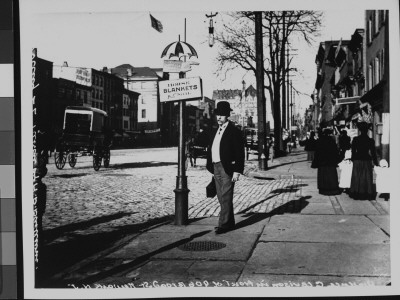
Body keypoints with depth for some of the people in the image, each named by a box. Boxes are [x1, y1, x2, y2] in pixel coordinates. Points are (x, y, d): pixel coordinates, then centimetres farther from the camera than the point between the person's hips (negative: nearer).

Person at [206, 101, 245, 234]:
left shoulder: (234, 131, -7)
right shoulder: (215, 132, 16)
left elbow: (240, 153, -11)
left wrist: (237, 171, -16)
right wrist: (211, 168, 11)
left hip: (227, 168, -8)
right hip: (216, 167, 8)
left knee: (226, 197, -7)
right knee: (221, 197, 11)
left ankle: (224, 224, -4)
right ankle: (230, 222, 20)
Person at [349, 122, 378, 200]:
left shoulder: (355, 139, -6)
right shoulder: (370, 141, -6)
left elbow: (353, 151, 0)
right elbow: (373, 153, -2)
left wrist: (353, 160, 13)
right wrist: (376, 163, 8)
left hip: (357, 161, 1)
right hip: (367, 161, 0)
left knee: (357, 177, 10)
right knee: (367, 178, 7)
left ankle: (356, 194, 14)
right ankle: (367, 194, 10)